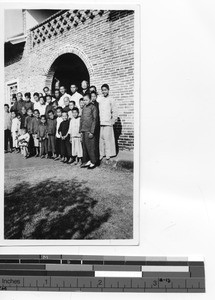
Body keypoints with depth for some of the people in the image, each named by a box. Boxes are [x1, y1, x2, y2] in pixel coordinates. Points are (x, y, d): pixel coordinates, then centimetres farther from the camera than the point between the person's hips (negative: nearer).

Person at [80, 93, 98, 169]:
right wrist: (81, 130, 13)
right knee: (85, 147, 8)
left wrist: (92, 132, -14)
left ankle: (93, 162, 6)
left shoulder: (93, 107, -5)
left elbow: (95, 120, -9)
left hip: (89, 131, -7)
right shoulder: (84, 108, 15)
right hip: (84, 131, 7)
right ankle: (87, 161, 17)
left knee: (91, 147, -4)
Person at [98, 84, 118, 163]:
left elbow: (114, 112, 3)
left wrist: (113, 121, -5)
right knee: (100, 139, 3)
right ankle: (101, 154, 11)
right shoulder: (99, 99, 13)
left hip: (108, 123, -4)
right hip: (100, 123, 4)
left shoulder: (111, 100, 3)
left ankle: (108, 156, -1)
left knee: (107, 139, -6)